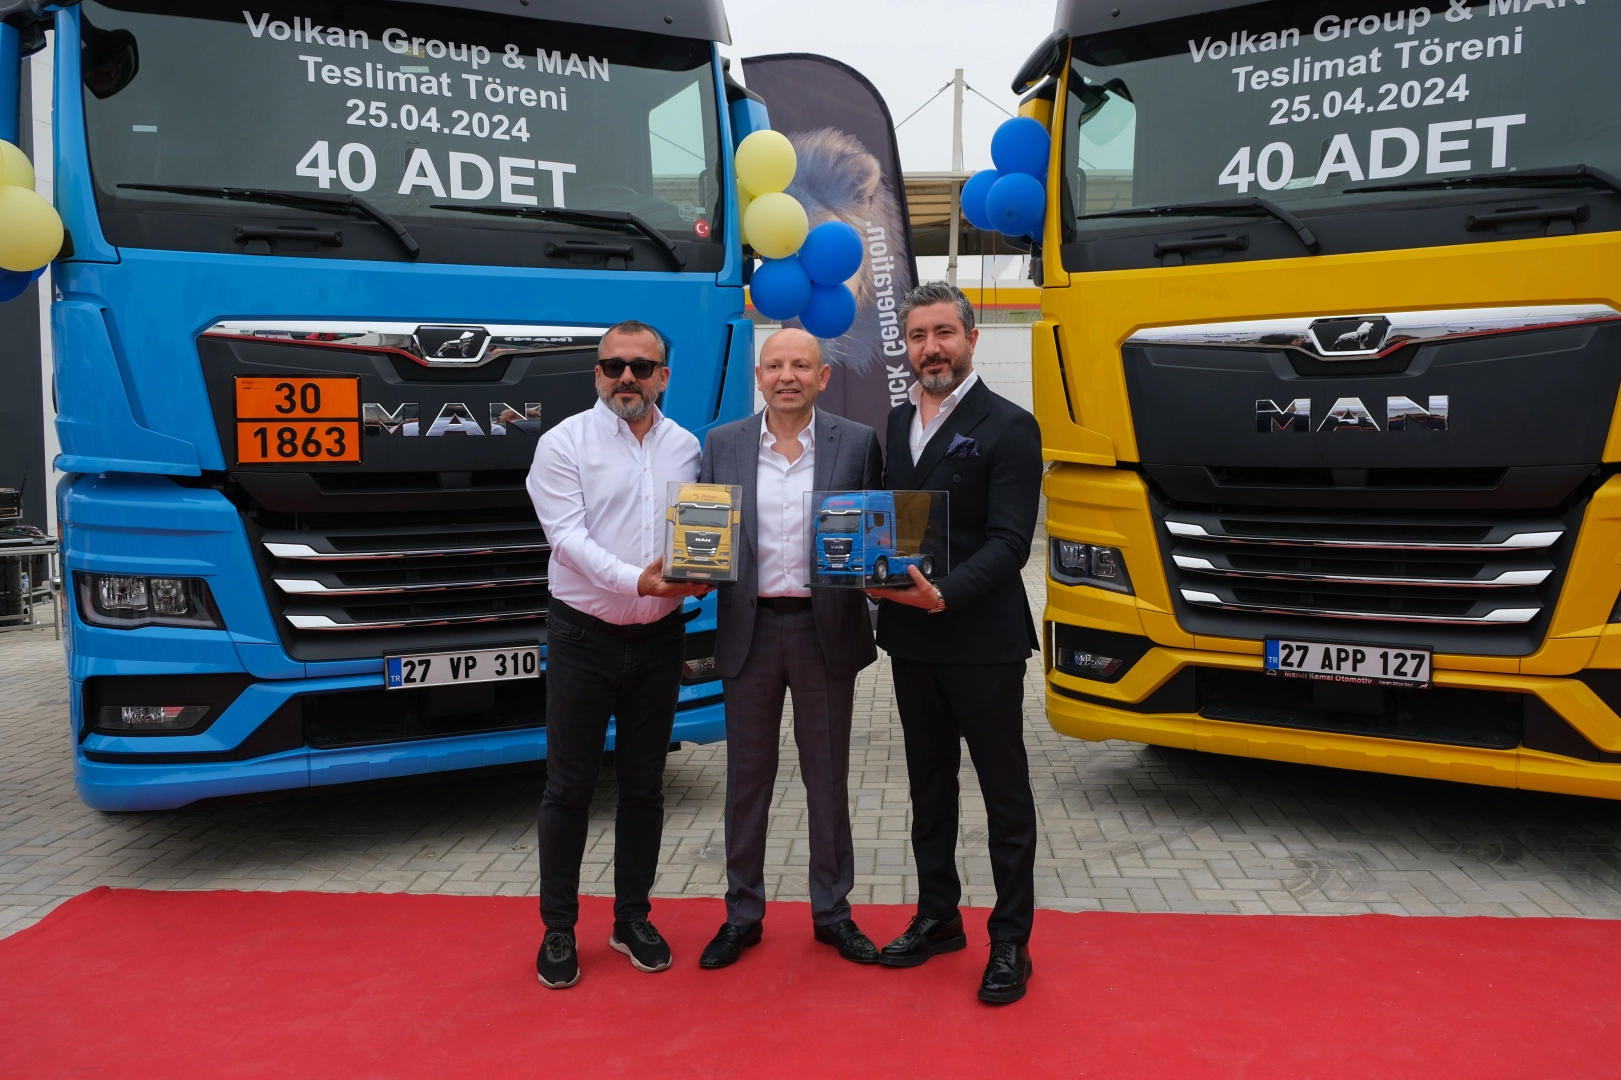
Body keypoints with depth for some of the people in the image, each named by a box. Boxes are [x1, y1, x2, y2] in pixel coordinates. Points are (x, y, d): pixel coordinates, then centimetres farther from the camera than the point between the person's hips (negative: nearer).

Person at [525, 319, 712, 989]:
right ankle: (558, 929, 19)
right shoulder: (565, 443, -4)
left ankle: (633, 918, 27)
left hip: (658, 639, 3)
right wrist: (637, 581, -28)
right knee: (569, 787, 5)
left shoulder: (685, 448, 7)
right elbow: (569, 537, -14)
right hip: (583, 636, -3)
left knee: (643, 786, 12)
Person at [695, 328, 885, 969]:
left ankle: (832, 911, 27)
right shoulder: (722, 444, 4)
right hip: (749, 629, 1)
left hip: (826, 629, -1)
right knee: (747, 776, 11)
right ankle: (742, 913, 26)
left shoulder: (858, 443, 0)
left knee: (827, 776, 11)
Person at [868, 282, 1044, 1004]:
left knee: (1005, 793, 5)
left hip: (982, 640, -6)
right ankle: (937, 917, 32)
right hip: (910, 638, 6)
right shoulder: (895, 424, 12)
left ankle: (1011, 940, 18)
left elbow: (1008, 541, -15)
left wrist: (944, 593, -29)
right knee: (929, 785, 17)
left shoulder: (1008, 428, -8)